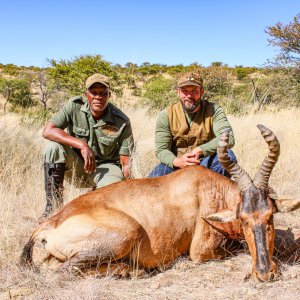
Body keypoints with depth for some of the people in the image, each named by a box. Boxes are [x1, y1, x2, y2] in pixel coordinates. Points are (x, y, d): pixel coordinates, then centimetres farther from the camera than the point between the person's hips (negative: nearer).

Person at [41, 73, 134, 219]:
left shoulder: (121, 122, -16)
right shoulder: (75, 106, -15)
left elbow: (126, 162, -13)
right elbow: (47, 131, -25)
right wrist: (82, 145, -32)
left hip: (106, 166, -1)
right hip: (76, 163, 1)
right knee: (53, 147, -27)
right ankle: (53, 206, -18)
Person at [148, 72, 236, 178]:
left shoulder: (214, 111, -9)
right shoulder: (166, 115, -7)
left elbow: (228, 138, -23)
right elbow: (161, 150, -8)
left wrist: (200, 150, -33)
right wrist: (176, 161, -30)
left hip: (206, 164, 0)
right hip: (176, 165, 1)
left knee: (227, 155, -29)